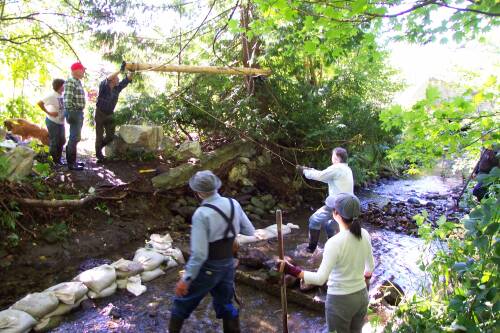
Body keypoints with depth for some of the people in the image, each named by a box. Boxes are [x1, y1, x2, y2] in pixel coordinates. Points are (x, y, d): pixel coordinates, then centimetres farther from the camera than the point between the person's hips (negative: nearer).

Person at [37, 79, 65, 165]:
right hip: (53, 122, -7)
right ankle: (53, 161, 13)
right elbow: (39, 103, -19)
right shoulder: (52, 96, -16)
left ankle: (58, 160, 27)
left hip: (61, 122, 7)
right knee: (54, 142, 0)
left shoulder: (62, 95, 4)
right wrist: (48, 113, -18)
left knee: (62, 141, 13)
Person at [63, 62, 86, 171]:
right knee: (74, 138, -8)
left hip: (79, 112, 10)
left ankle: (72, 160, 22)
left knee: (75, 137, 14)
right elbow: (67, 99, -20)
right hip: (74, 112, -10)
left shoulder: (78, 82, 17)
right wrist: (70, 113, -23)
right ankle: (71, 163, -2)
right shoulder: (70, 82, -12)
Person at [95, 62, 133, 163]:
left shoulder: (117, 88, 1)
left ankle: (99, 147, 32)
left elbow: (127, 80, -1)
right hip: (100, 114, -5)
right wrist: (120, 70, -38)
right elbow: (107, 79, -34)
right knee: (99, 136, 3)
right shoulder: (103, 86, -14)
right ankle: (99, 155, 15)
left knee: (111, 136, 4)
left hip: (110, 115, 5)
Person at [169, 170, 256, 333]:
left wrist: (186, 279, -15)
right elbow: (250, 233, 3)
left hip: (207, 268, -5)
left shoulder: (201, 214, -24)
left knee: (183, 302, 18)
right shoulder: (234, 204, -7)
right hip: (228, 265, 6)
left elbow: (199, 254, -25)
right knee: (225, 305, 24)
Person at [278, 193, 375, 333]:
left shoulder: (334, 242, -27)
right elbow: (370, 266, 8)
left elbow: (320, 278, -29)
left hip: (340, 300, -6)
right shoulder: (364, 234, -7)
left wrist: (291, 270, -28)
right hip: (361, 296, 6)